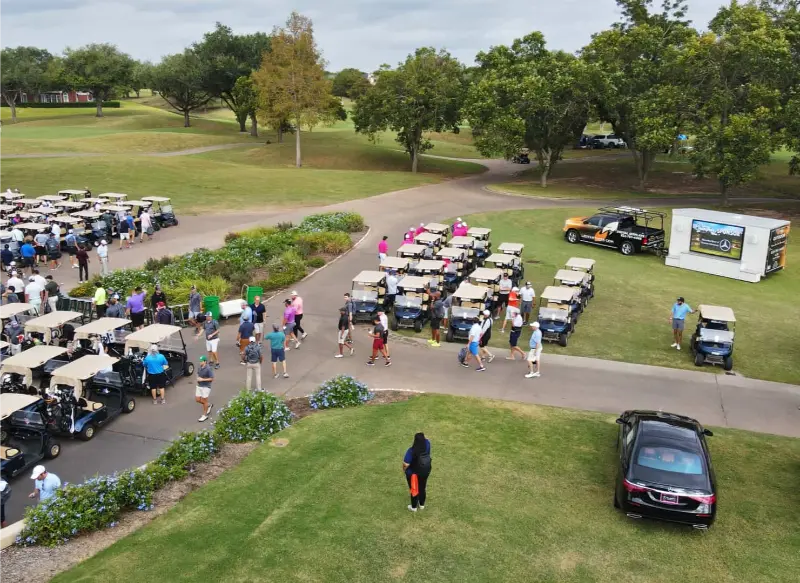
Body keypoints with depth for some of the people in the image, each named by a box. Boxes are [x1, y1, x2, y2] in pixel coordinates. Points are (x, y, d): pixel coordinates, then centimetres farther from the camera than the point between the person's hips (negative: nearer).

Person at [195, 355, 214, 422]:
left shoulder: (209, 369, -20)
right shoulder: (200, 367, 2)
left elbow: (212, 379, -18)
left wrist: (202, 379, -21)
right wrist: (198, 378, 0)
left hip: (206, 387, -8)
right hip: (199, 386, 8)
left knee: (204, 401, 2)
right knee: (197, 399, 10)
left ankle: (205, 415, 17)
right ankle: (209, 405, 33)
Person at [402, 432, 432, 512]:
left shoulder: (411, 451, -36)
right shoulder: (427, 444, -22)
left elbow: (406, 464, -26)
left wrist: (404, 470, -9)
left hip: (413, 473, -5)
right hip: (425, 471, 5)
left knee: (414, 490, 19)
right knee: (422, 488, 26)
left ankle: (414, 507, 40)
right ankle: (422, 505, 48)